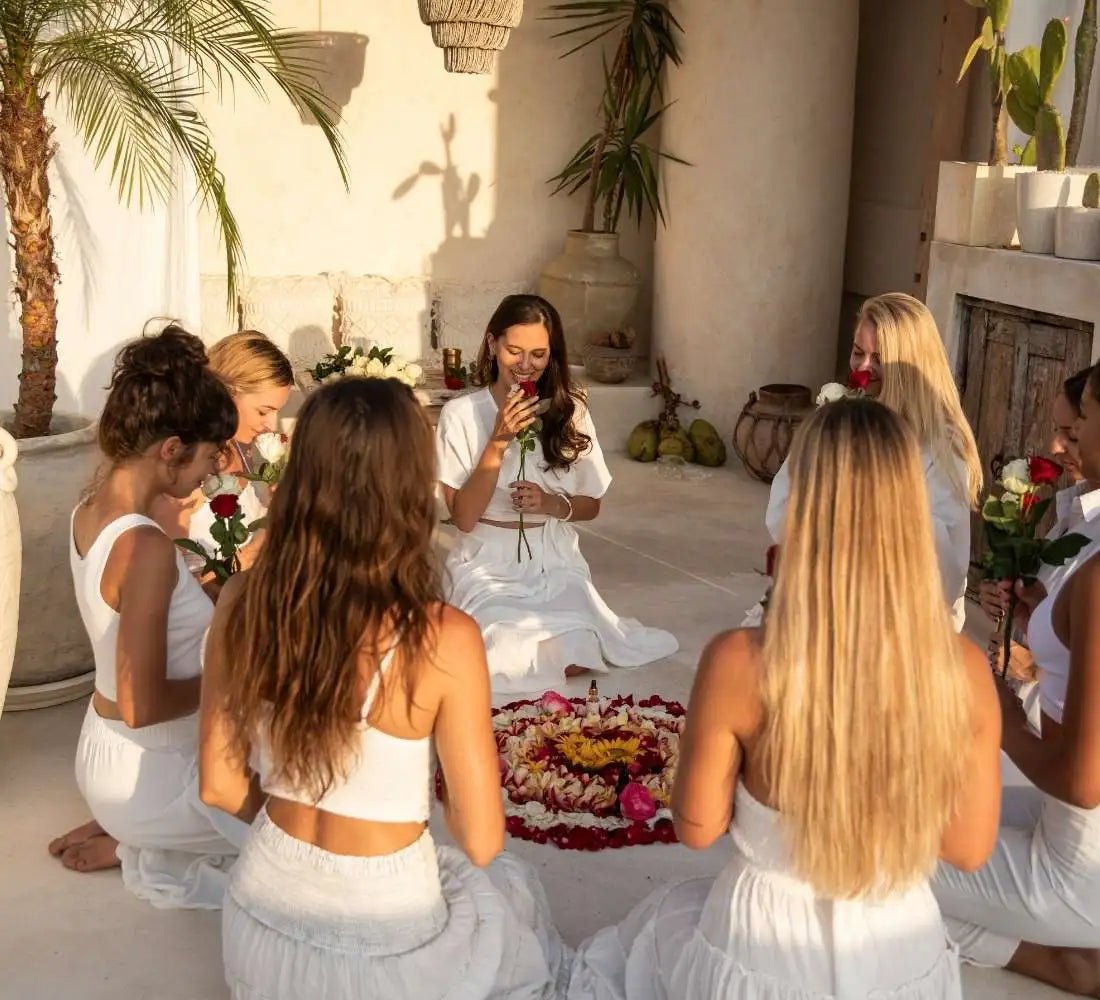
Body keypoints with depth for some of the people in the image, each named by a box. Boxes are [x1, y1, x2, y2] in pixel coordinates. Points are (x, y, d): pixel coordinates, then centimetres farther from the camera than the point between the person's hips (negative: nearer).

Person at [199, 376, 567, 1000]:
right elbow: (481, 844, -16)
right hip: (380, 950, -4)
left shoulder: (242, 603, -13)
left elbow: (221, 785, -1)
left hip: (262, 924, 5)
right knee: (513, 890, 29)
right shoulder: (444, 639, -25)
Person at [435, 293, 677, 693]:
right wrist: (498, 442, -19)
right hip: (490, 568, -2)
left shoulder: (571, 412, 2)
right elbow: (463, 518, -11)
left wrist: (550, 504, -13)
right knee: (511, 657, -28)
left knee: (576, 658, -24)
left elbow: (591, 505, 9)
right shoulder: (461, 414, -7)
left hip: (556, 564, 2)